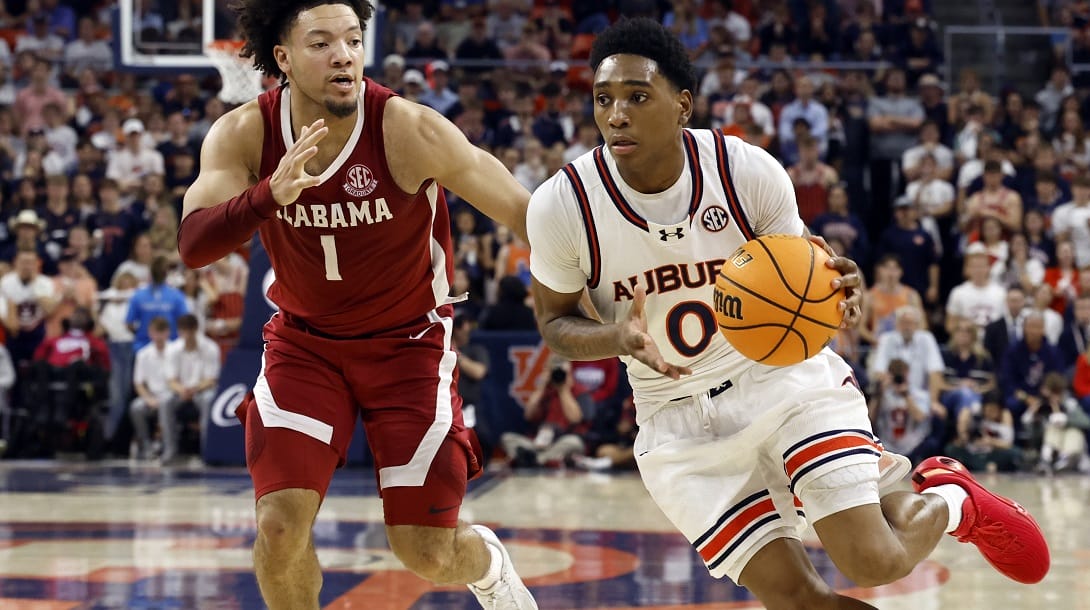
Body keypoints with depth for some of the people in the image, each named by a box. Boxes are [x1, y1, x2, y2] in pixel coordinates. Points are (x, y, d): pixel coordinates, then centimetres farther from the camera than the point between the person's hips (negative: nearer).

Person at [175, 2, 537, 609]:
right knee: (281, 525, -16)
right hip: (305, 340, 2)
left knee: (427, 552, 2)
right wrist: (271, 194, -46)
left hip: (409, 342, -2)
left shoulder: (410, 131, -24)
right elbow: (192, 245, -28)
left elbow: (526, 212, -21)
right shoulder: (243, 136, -16)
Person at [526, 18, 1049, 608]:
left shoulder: (748, 171, -16)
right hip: (680, 422, 1)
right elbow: (554, 321, 0)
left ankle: (947, 499, 24)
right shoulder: (561, 205, -16)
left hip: (784, 377, 0)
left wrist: (835, 294, -26)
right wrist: (618, 337, -23)